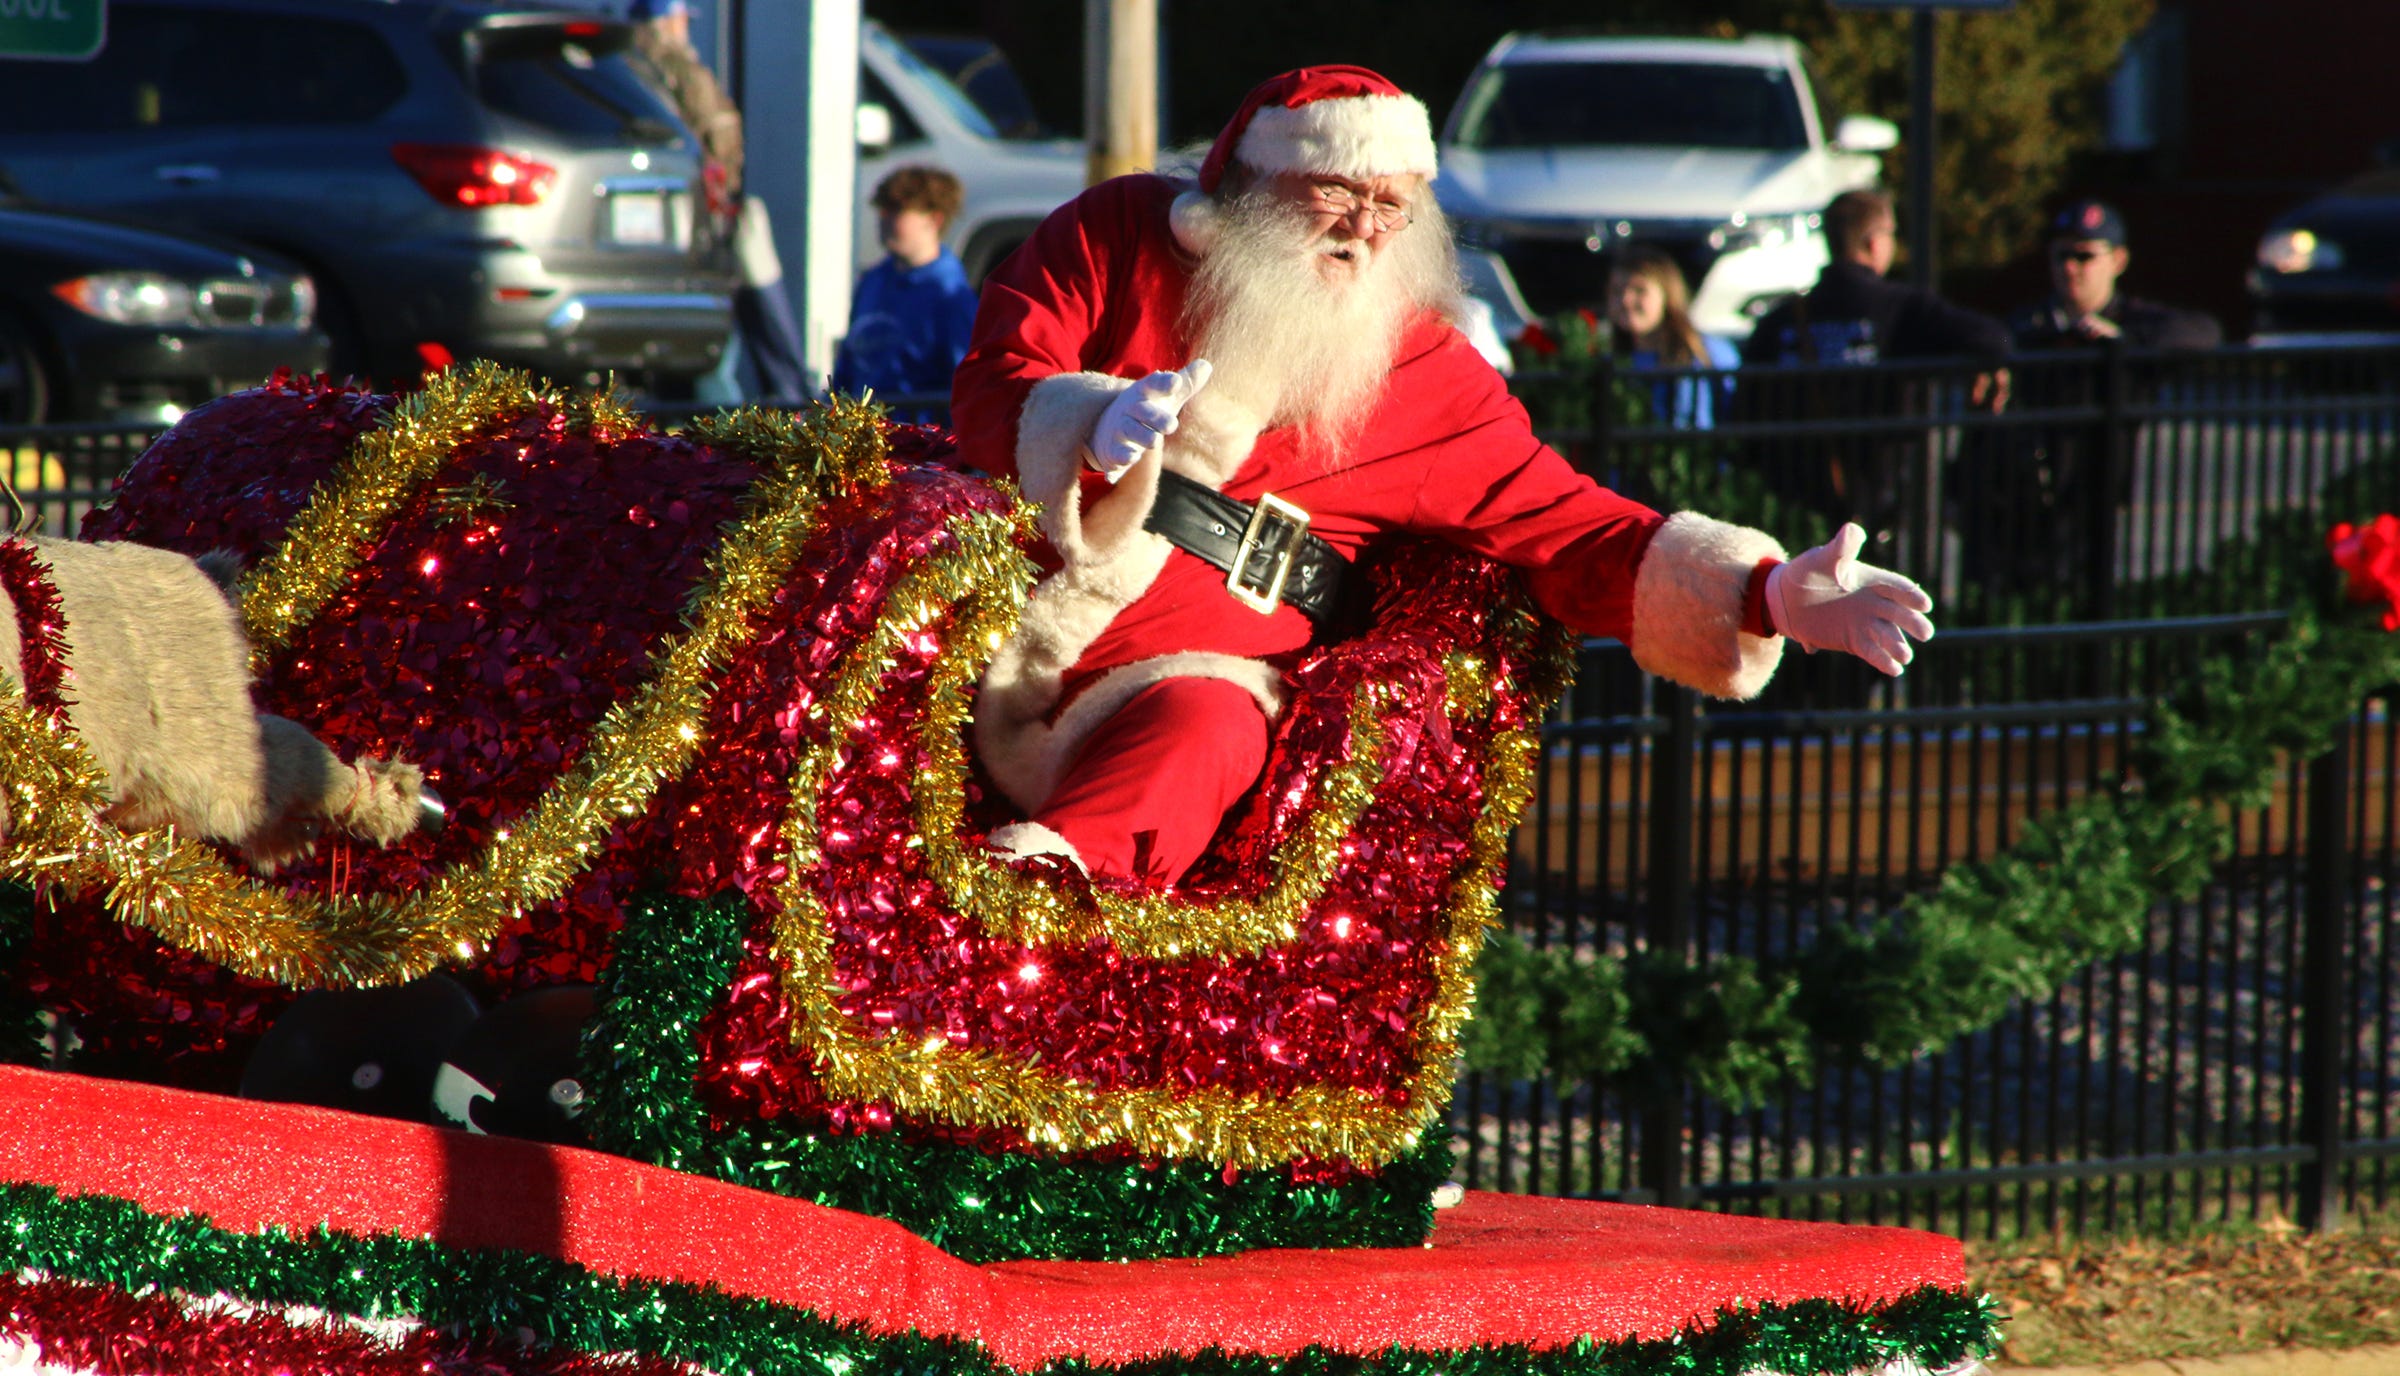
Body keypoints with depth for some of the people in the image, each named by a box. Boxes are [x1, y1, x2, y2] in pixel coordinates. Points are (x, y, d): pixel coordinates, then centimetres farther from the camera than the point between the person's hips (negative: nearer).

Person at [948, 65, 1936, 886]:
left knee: (1204, 725, -37)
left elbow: (1567, 533, 10)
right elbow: (993, 387, 2)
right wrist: (1094, 426, -22)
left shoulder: (1422, 376, 12)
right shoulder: (1120, 234, 11)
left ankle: (1070, 860, -64)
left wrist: (1769, 598, -3)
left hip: (1183, 661, -3)